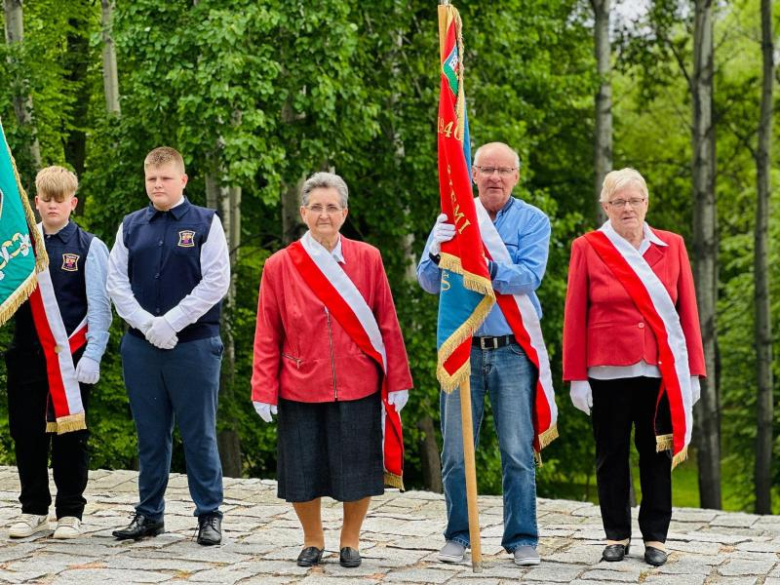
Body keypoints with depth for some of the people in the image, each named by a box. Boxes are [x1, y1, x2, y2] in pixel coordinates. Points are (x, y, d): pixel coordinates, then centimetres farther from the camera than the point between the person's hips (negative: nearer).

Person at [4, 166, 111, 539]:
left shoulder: (89, 247, 1)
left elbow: (99, 307, -3)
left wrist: (92, 355, -11)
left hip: (71, 358, -3)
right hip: (27, 354, 3)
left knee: (69, 435, 3)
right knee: (27, 434, 5)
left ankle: (70, 512, 12)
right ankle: (33, 510, 17)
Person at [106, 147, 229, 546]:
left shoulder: (205, 223, 0)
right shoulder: (130, 226, 11)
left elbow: (215, 282, -8)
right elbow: (116, 282, 6)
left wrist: (170, 322, -13)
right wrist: (146, 324, -8)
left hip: (193, 344, -3)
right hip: (140, 345, 4)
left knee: (199, 434, 1)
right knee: (150, 434, 10)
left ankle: (210, 515, 9)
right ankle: (149, 513, 19)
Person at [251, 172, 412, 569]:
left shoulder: (367, 259, 0)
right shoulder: (279, 266, -1)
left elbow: (388, 325, 3)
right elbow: (267, 336, 1)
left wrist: (397, 381, 1)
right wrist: (264, 390, -3)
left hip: (358, 387, 0)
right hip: (300, 388, 0)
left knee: (357, 469, 5)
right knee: (302, 471, 6)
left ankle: (350, 540, 27)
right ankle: (312, 540, 29)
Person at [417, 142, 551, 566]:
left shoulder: (532, 221, 2)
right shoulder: (452, 217, 8)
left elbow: (529, 276, -14)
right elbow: (429, 281, 0)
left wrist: (489, 271, -31)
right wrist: (438, 253, -21)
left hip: (513, 351, -2)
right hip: (461, 350, 2)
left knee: (518, 452, 0)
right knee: (456, 453, 4)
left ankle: (522, 539, 7)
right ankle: (458, 536, 14)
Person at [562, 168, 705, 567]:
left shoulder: (672, 247, 7)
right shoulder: (587, 248, 2)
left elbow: (687, 311, 6)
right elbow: (574, 316, 0)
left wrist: (693, 370, 1)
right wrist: (576, 377, -3)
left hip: (660, 371, 1)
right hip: (608, 371, -1)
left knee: (656, 454, 5)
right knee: (611, 455, 7)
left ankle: (655, 538, 14)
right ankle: (617, 535, 16)